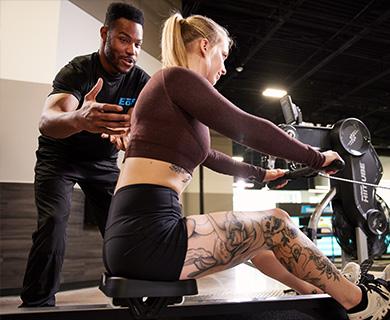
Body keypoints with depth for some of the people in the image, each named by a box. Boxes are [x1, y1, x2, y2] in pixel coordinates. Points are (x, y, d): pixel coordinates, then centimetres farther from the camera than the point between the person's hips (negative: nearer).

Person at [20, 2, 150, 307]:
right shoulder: (77, 71, -24)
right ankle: (37, 303, -7)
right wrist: (79, 119, -64)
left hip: (104, 162, 4)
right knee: (54, 223, -22)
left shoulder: (140, 81, -13)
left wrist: (128, 135, -48)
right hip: (60, 157, -3)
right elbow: (46, 121, -40)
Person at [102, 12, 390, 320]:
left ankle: (316, 290, 37)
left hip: (133, 234, 10)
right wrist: (316, 158, 3)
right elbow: (248, 129, -11)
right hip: (146, 236, -10)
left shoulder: (169, 88, 22)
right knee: (275, 224, 0)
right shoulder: (176, 77, -7)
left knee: (252, 234, 20)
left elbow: (208, 155, 31)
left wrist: (261, 174, 39)